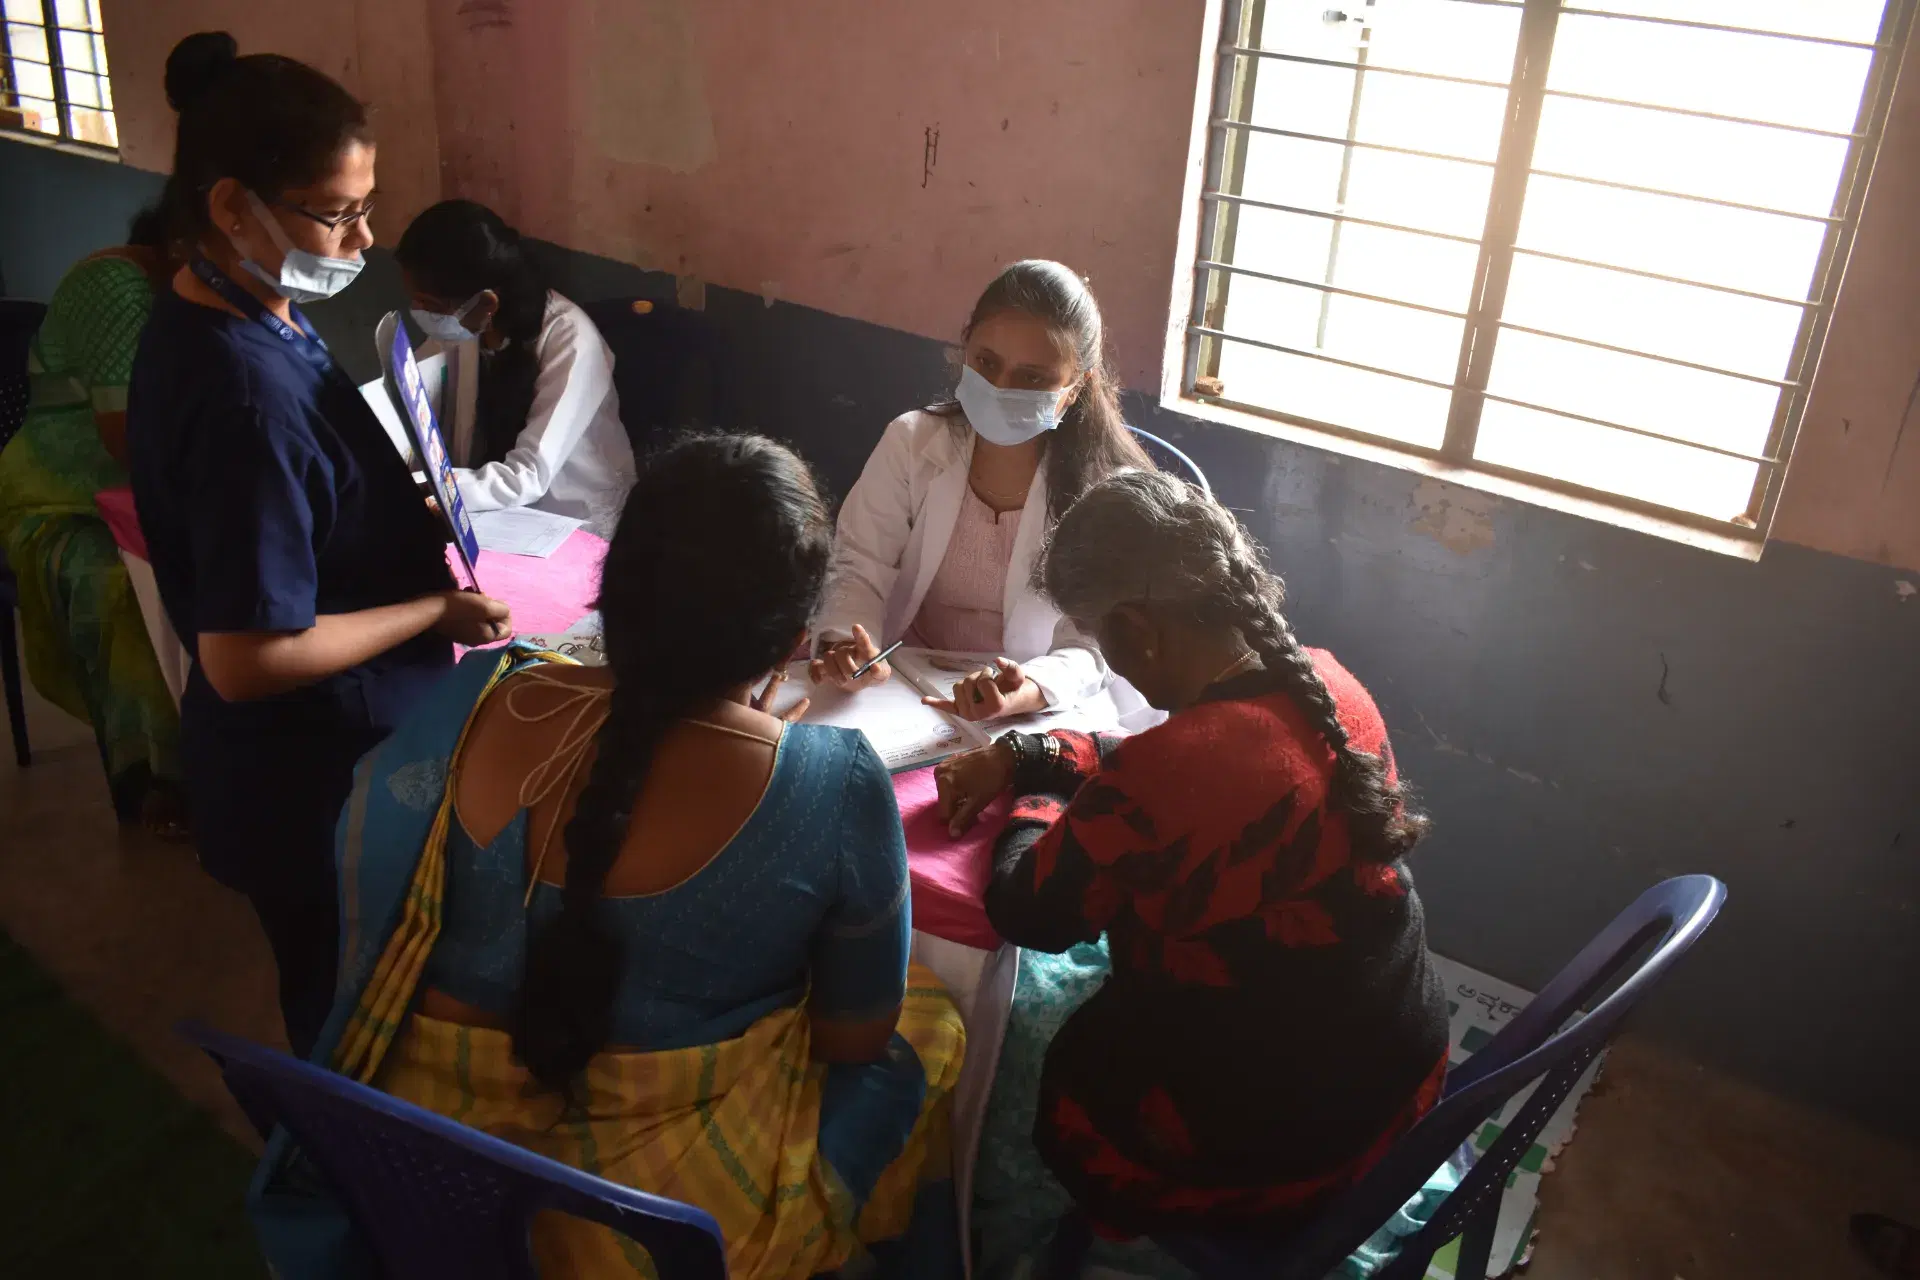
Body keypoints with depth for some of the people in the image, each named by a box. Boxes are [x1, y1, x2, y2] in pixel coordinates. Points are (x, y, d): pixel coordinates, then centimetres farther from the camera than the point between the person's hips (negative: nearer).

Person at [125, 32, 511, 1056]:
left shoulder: (201, 314, 0)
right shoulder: (247, 391, -31)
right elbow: (247, 658, -29)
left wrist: (401, 515, 2)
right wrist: (438, 609, -18)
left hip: (287, 761, 9)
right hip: (319, 778, -9)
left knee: (325, 978, 28)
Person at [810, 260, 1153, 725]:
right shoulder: (912, 442, -3)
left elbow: (1092, 646, -15)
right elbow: (861, 569, -5)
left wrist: (1031, 692, -38)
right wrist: (844, 644, -28)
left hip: (1039, 718, 1)